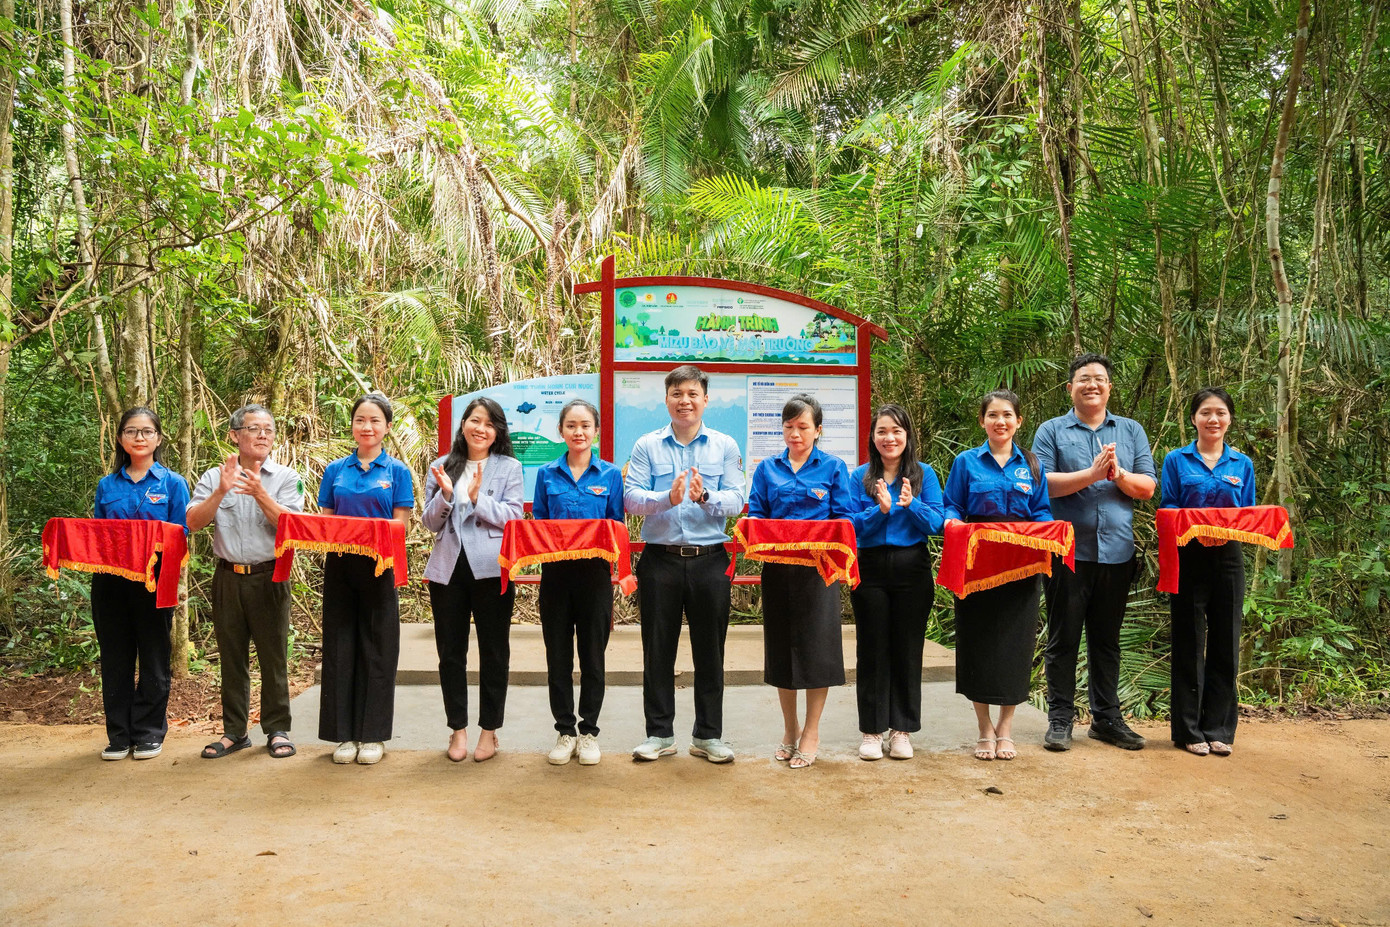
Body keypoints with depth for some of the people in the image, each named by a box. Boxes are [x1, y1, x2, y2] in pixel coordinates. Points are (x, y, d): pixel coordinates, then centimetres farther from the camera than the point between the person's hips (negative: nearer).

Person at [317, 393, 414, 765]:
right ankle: (345, 734, 14)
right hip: (340, 567, 2)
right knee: (340, 647, 4)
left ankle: (374, 735, 13)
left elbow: (400, 525, -1)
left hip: (379, 567, -2)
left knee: (378, 649, 3)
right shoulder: (336, 470, 10)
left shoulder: (397, 471, 3)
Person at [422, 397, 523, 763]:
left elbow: (514, 517, -7)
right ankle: (458, 729, 20)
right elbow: (430, 523, 6)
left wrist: (478, 497, -19)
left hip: (491, 569, -2)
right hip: (447, 568, 3)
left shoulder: (509, 468, 2)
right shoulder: (441, 467, 9)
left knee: (494, 651, 5)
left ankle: (489, 730, 17)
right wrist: (446, 494, -12)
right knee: (450, 651, 8)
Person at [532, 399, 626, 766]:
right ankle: (564, 731, 20)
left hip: (594, 571, -1)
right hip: (555, 571, 1)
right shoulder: (547, 474, 7)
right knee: (558, 656, 7)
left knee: (592, 655, 6)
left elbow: (618, 526, 5)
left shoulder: (611, 475, 4)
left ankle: (589, 731, 20)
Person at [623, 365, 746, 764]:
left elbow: (736, 501, -5)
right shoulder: (647, 446, 5)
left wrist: (704, 497, -25)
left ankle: (708, 734, 20)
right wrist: (668, 498, -24)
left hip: (710, 560, 0)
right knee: (658, 648, 7)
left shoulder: (725, 446, 5)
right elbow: (631, 498, -6)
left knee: (710, 649, 7)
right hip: (660, 559, 0)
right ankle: (659, 734, 19)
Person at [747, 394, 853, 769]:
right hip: (777, 567, 3)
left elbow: (844, 519, 0)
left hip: (818, 567, -2)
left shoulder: (833, 467, 5)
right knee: (781, 645, 9)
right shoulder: (767, 468, 11)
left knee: (816, 645, -2)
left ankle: (811, 733, 12)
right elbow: (755, 514, 8)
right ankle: (789, 729, 24)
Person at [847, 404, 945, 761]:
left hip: (912, 569, 0)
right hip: (870, 569, 0)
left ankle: (902, 730, 17)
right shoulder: (860, 477, 5)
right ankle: (872, 731, 15)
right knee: (872, 650, 5)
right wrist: (881, 509, -19)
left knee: (907, 649, 5)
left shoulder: (924, 474, 4)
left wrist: (911, 505, -21)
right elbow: (853, 525, -3)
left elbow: (937, 522, -4)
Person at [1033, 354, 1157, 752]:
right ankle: (1060, 718, 11)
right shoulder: (1051, 431, 4)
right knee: (1063, 638, 3)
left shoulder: (1131, 431, 14)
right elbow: (1042, 483, -9)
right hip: (1067, 550, -3)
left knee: (1107, 639, 12)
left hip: (1116, 551, 3)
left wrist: (1119, 474, -13)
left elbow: (1148, 487, 6)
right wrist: (1091, 474, -16)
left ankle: (1107, 718, 21)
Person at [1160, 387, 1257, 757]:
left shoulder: (1242, 464, 11)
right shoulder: (1176, 461, 4)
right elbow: (1166, 508, 0)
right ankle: (1189, 730, 10)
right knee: (1189, 643, 1)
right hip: (1189, 557, -2)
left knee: (1225, 643, 6)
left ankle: (1219, 729, 16)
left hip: (1228, 557, 2)